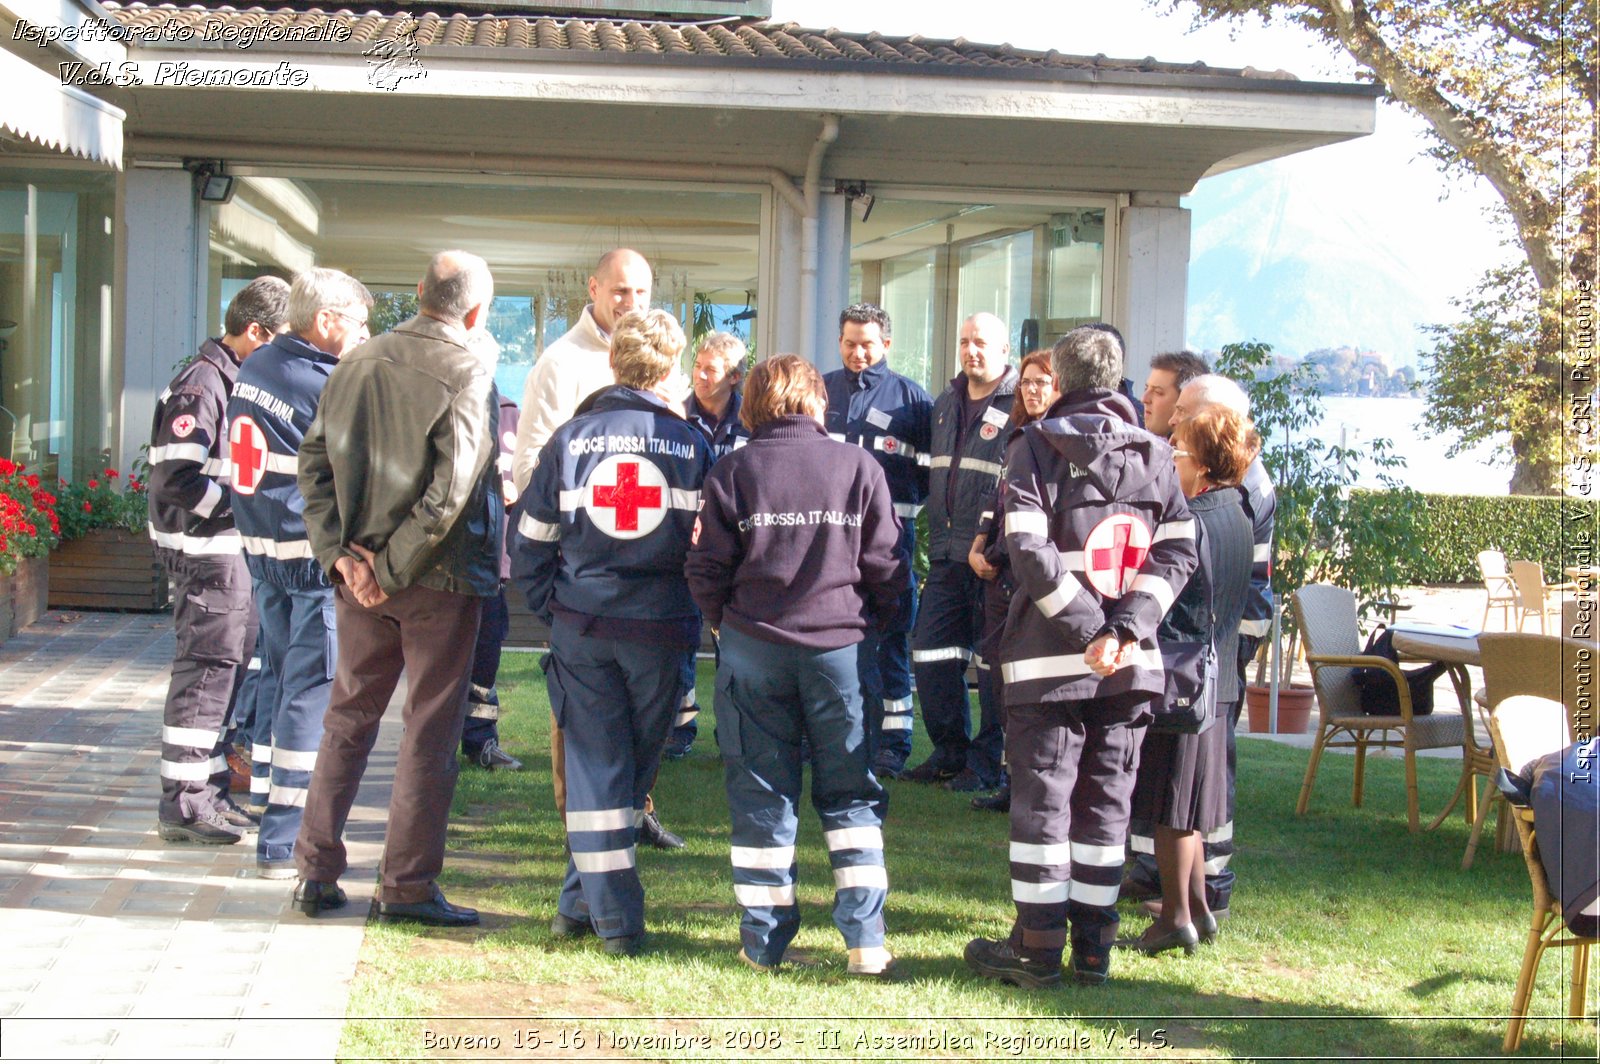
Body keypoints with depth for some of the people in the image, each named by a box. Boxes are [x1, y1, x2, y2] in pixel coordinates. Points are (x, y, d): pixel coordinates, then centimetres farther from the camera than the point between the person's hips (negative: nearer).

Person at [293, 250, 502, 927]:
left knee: (349, 717, 15)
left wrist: (340, 553, -3)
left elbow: (314, 462, 2)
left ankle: (316, 871, 19)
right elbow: (451, 490, -21)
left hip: (360, 575, 5)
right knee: (431, 727, 4)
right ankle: (408, 884, 8)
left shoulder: (359, 363, 4)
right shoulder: (468, 375, -12)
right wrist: (394, 567, -14)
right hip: (440, 579, -5)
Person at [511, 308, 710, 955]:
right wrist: (697, 616, 15)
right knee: (637, 768, 13)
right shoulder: (692, 446, 0)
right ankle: (582, 902, 19)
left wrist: (553, 608, 13)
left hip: (582, 625, 0)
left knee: (595, 764, 4)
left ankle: (614, 918, 2)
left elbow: (530, 542, 3)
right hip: (662, 629, 0)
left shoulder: (571, 438, 1)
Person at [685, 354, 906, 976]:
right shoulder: (859, 468, 1)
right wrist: (876, 624, 18)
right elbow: (885, 566, 1)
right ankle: (864, 938, 4)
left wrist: (722, 620, 19)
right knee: (850, 790, 9)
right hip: (839, 645, 0)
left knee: (760, 791, 8)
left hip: (753, 645, 0)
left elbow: (707, 567, 0)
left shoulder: (732, 471, 0)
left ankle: (764, 940, 11)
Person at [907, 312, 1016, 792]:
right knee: (931, 654, 9)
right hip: (947, 554, 7)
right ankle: (950, 752, 23)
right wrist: (937, 542, 20)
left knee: (993, 661, 1)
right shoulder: (946, 402, 16)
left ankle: (989, 763, 11)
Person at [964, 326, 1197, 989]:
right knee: (1106, 803, 11)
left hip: (1050, 660, -4)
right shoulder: (1155, 455, 9)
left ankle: (1038, 947, 6)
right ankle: (1094, 947, 15)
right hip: (1131, 663, 4)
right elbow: (1177, 552, 0)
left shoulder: (1036, 447, -3)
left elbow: (1029, 551, -15)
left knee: (1042, 798, 3)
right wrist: (1125, 629, -9)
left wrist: (1088, 631, -14)